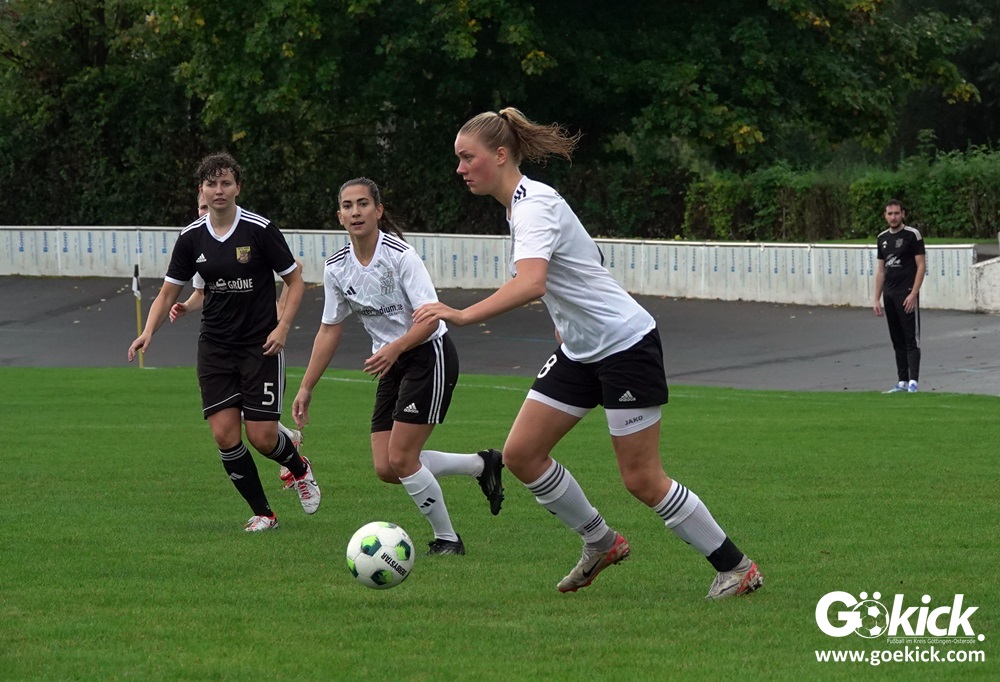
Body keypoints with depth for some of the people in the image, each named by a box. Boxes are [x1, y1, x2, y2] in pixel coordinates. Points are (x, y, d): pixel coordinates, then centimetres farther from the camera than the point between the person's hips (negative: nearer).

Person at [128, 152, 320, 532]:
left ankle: (299, 467, 29)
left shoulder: (260, 229, -10)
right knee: (224, 434, -8)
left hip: (260, 346, -3)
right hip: (215, 347, 3)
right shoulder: (192, 238, 1)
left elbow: (294, 280, -1)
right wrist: (148, 332, -10)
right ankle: (262, 514, 7)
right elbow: (169, 292, 7)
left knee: (262, 437, -7)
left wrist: (283, 326, -14)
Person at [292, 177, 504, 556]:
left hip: (429, 355, -7)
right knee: (386, 468, 0)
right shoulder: (336, 268, -1)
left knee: (400, 459, -14)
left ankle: (447, 539, 6)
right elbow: (330, 329, 10)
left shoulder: (401, 255, -19)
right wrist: (306, 388, 10)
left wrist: (395, 348, -42)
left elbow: (429, 318, -25)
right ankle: (482, 464, 19)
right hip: (391, 363, 7)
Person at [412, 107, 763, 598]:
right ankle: (600, 543, 17)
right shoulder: (518, 204, 8)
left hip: (626, 343, -9)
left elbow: (531, 284, -40)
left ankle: (735, 567, 9)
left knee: (642, 480, -5)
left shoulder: (534, 205, -22)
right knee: (521, 453, 1)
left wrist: (462, 315, -48)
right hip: (581, 351, 9)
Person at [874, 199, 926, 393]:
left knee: (911, 340, -9)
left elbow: (921, 266, -8)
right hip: (889, 295, 7)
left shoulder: (912, 235, -5)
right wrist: (877, 299, 13)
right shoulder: (882, 238, 14)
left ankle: (914, 381, -12)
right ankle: (902, 382, 12)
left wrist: (913, 294, -16)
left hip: (907, 295, -7)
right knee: (897, 341, 9)